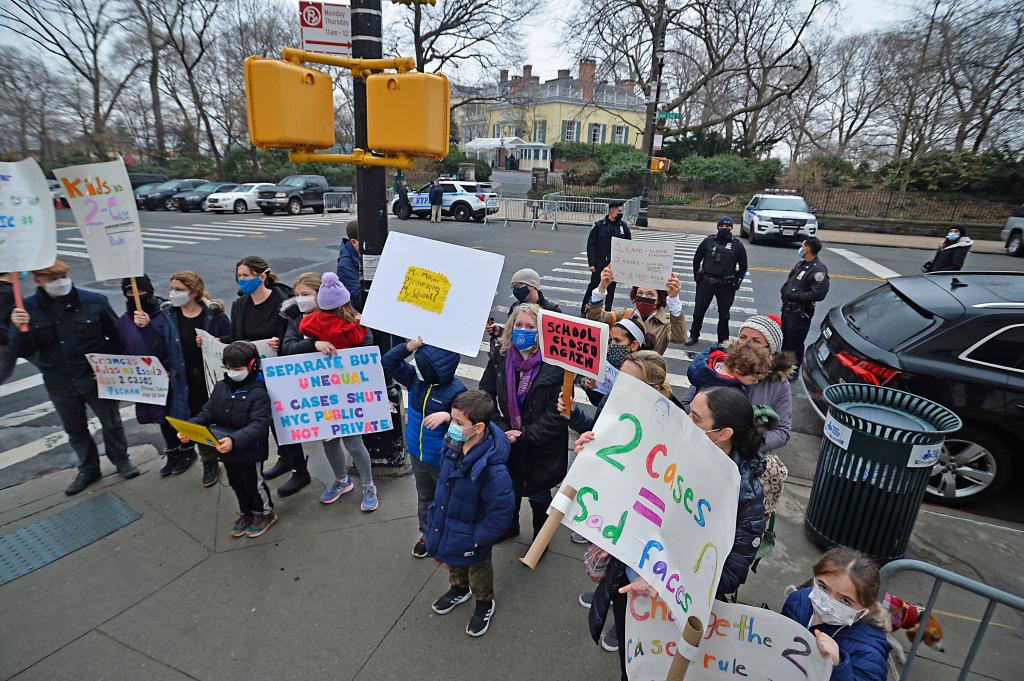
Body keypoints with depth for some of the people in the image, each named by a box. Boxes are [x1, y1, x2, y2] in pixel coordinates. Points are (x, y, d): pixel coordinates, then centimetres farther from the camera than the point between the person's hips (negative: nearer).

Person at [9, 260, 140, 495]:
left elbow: (117, 336, -4)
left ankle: (121, 460, 36)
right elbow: (21, 352, -6)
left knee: (112, 423, 12)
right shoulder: (27, 309, -7)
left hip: (97, 378, -2)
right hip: (60, 385, 2)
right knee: (75, 431, 19)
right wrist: (20, 329, -25)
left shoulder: (94, 301, -12)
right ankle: (88, 469, 39)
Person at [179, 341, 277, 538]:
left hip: (250, 452, -7)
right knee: (236, 484, 23)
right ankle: (246, 513, 45)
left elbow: (259, 425, -31)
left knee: (254, 483, 12)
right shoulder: (221, 387, -1)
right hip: (226, 450, 7)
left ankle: (265, 513, 36)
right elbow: (206, 413, 2)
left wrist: (234, 440, -44)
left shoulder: (258, 392, -23)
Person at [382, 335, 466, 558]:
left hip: (444, 460, -6)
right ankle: (427, 534, 51)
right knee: (424, 498, 27)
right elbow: (388, 363, -9)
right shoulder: (415, 378, -9)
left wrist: (447, 416, -46)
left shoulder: (456, 391, -27)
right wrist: (408, 347, -23)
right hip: (417, 454, 6)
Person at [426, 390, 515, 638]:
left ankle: (484, 603, 52)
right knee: (453, 561, 33)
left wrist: (478, 538, -20)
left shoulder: (493, 470, -40)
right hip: (446, 524, 7)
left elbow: (502, 511, -29)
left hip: (470, 535, -6)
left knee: (478, 569, 23)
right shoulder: (453, 444, -18)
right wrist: (437, 510, 10)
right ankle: (459, 589, 62)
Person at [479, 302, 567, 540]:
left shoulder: (554, 363, -23)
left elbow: (556, 412, -22)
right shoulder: (499, 356, -8)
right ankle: (510, 526, 57)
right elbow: (486, 394, -3)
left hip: (541, 446, -4)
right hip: (508, 440, 4)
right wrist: (501, 428, -14)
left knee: (539, 495, 20)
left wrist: (525, 435, -23)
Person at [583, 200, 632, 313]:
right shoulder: (599, 225, -5)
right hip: (600, 262, -2)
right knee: (593, 286, 4)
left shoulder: (624, 226, 3)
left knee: (611, 289, 10)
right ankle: (584, 310, 16)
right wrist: (592, 263, -11)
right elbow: (591, 245, -5)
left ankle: (608, 312, 21)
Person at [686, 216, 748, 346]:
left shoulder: (737, 245, 2)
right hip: (706, 282, 1)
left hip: (726, 286, 0)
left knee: (724, 314, 8)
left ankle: (723, 340, 19)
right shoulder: (709, 241, 2)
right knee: (698, 311, 5)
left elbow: (743, 266, 9)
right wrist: (697, 277, 6)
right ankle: (694, 336, 20)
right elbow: (697, 259, 10)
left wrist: (736, 283, 1)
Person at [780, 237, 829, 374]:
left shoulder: (818, 269, -17)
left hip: (800, 313, -8)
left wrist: (795, 296, -22)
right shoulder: (801, 264, 11)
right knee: (785, 338, 19)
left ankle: (793, 371, 15)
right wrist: (785, 291, -1)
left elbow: (819, 294, -25)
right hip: (787, 308, 9)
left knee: (795, 342, 1)